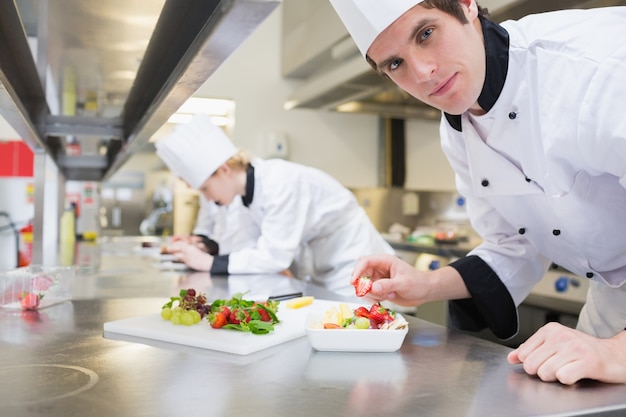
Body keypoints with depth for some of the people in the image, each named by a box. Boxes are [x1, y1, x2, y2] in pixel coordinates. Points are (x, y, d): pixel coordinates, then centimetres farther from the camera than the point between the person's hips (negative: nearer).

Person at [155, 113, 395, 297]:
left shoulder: (281, 183, -26)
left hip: (353, 270, -8)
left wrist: (210, 263, -21)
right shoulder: (250, 188, 0)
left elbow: (274, 256, -27)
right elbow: (265, 250, 6)